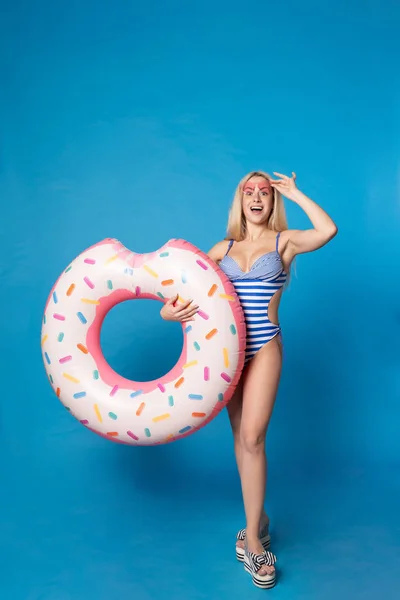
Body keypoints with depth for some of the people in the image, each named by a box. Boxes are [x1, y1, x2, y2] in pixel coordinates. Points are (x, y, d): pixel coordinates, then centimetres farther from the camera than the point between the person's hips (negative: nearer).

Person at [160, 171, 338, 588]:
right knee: (240, 436, 11)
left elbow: (328, 230, -16)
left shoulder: (284, 241, 3)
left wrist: (294, 193, -5)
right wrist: (169, 309, -11)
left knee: (252, 438, -10)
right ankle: (258, 520, 29)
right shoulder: (224, 247, 12)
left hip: (264, 346, -4)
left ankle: (252, 538, 5)